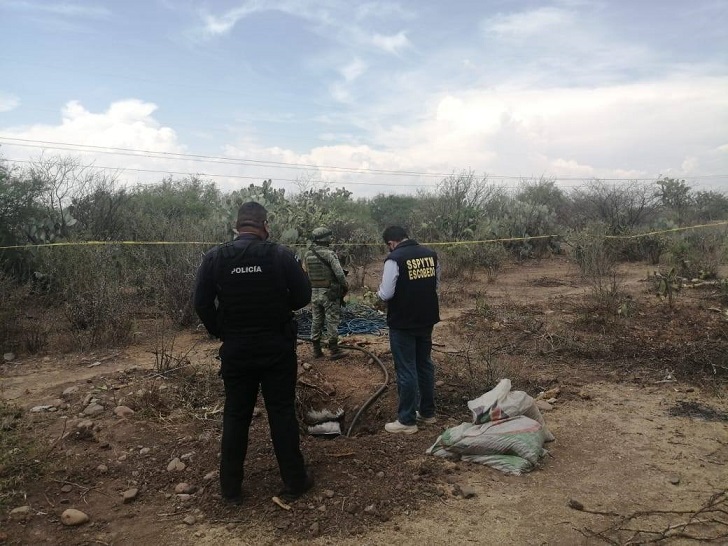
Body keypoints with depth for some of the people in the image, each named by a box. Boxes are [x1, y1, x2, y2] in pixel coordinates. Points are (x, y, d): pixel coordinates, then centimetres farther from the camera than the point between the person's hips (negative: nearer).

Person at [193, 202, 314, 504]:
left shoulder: (215, 257, -5)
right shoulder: (281, 254, -10)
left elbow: (202, 303, -4)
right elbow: (303, 296, -6)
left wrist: (222, 333, 9)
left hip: (235, 349, 2)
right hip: (277, 347, -1)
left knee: (235, 416, 12)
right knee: (282, 413, 9)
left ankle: (231, 488, 22)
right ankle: (294, 482, 18)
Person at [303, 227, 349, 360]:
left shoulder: (307, 255, 3)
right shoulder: (329, 254, -15)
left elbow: (307, 273, 6)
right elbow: (339, 273, -18)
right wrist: (345, 286, -2)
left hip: (314, 292, 6)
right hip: (329, 293, -6)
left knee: (316, 321, 13)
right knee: (332, 321, 2)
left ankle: (316, 350, 19)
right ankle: (334, 350, 7)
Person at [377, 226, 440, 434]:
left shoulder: (394, 259, -17)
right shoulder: (431, 254, 3)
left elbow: (386, 294, -17)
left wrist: (379, 291, 4)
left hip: (403, 323, -7)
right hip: (426, 319, 7)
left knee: (406, 371, 1)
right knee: (425, 365, 18)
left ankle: (407, 421, 10)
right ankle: (427, 412, 30)